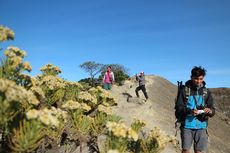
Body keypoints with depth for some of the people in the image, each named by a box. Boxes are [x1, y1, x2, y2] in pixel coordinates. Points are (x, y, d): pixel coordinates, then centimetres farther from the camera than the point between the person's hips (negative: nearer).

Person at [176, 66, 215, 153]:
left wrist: (210, 111, -19)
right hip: (187, 125, -2)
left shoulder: (206, 92, 5)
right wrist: (190, 111, -23)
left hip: (201, 126, 2)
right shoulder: (185, 90, -4)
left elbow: (212, 109, 4)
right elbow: (179, 108, -5)